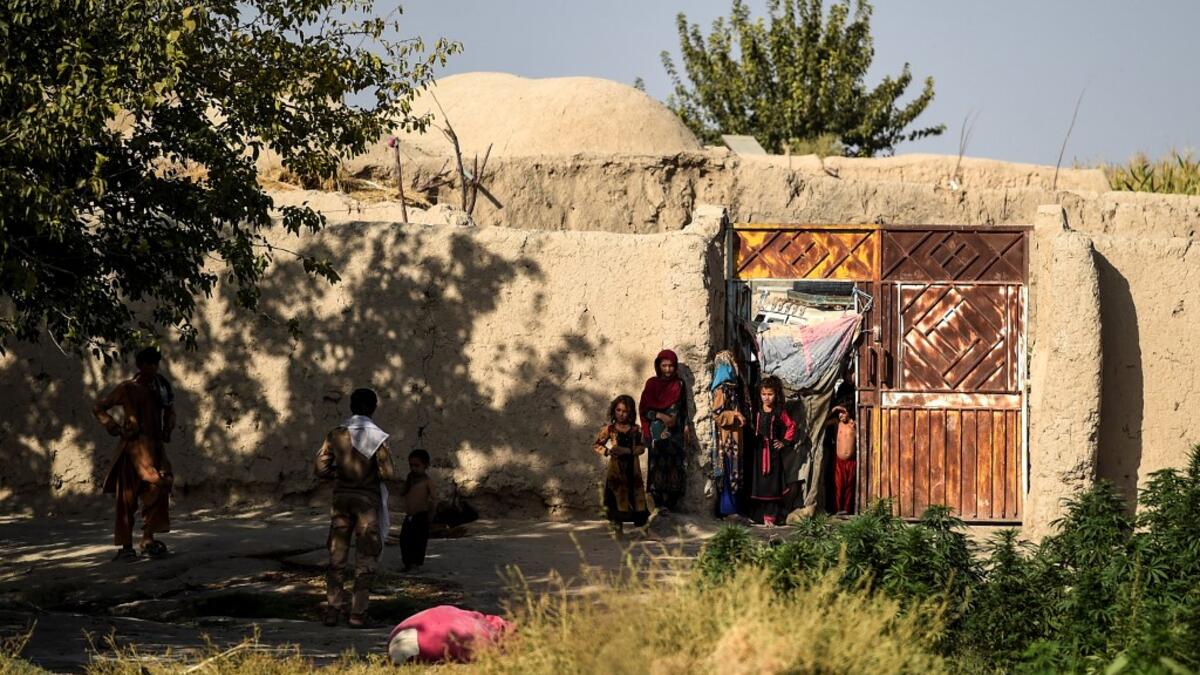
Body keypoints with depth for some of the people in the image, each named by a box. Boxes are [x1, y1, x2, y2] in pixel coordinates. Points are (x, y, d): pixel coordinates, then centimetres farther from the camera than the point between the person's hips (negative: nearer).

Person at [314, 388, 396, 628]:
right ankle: (358, 613, -2)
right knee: (366, 559, 3)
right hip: (368, 500, -3)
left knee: (337, 557, 8)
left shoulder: (336, 434, 1)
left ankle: (332, 610, 4)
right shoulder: (377, 436, -8)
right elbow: (387, 473, -14)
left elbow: (321, 469, -1)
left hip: (341, 498, 3)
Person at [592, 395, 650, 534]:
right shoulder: (609, 429, -1)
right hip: (616, 468, -2)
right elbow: (596, 445, 3)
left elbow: (642, 448, 0)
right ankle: (617, 524, 8)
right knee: (618, 494, -2)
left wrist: (628, 450, -15)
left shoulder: (635, 430, 3)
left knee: (636, 494, 3)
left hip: (632, 468, 2)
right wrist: (607, 451, -15)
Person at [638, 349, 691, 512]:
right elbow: (644, 409, -3)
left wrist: (686, 428, 7)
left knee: (675, 466, -4)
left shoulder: (679, 384, 10)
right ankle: (659, 502, -10)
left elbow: (684, 409, 15)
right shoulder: (652, 384, 1)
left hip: (676, 432, 3)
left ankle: (671, 503, 0)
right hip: (658, 432, -3)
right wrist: (660, 416, -15)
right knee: (659, 465, -10)